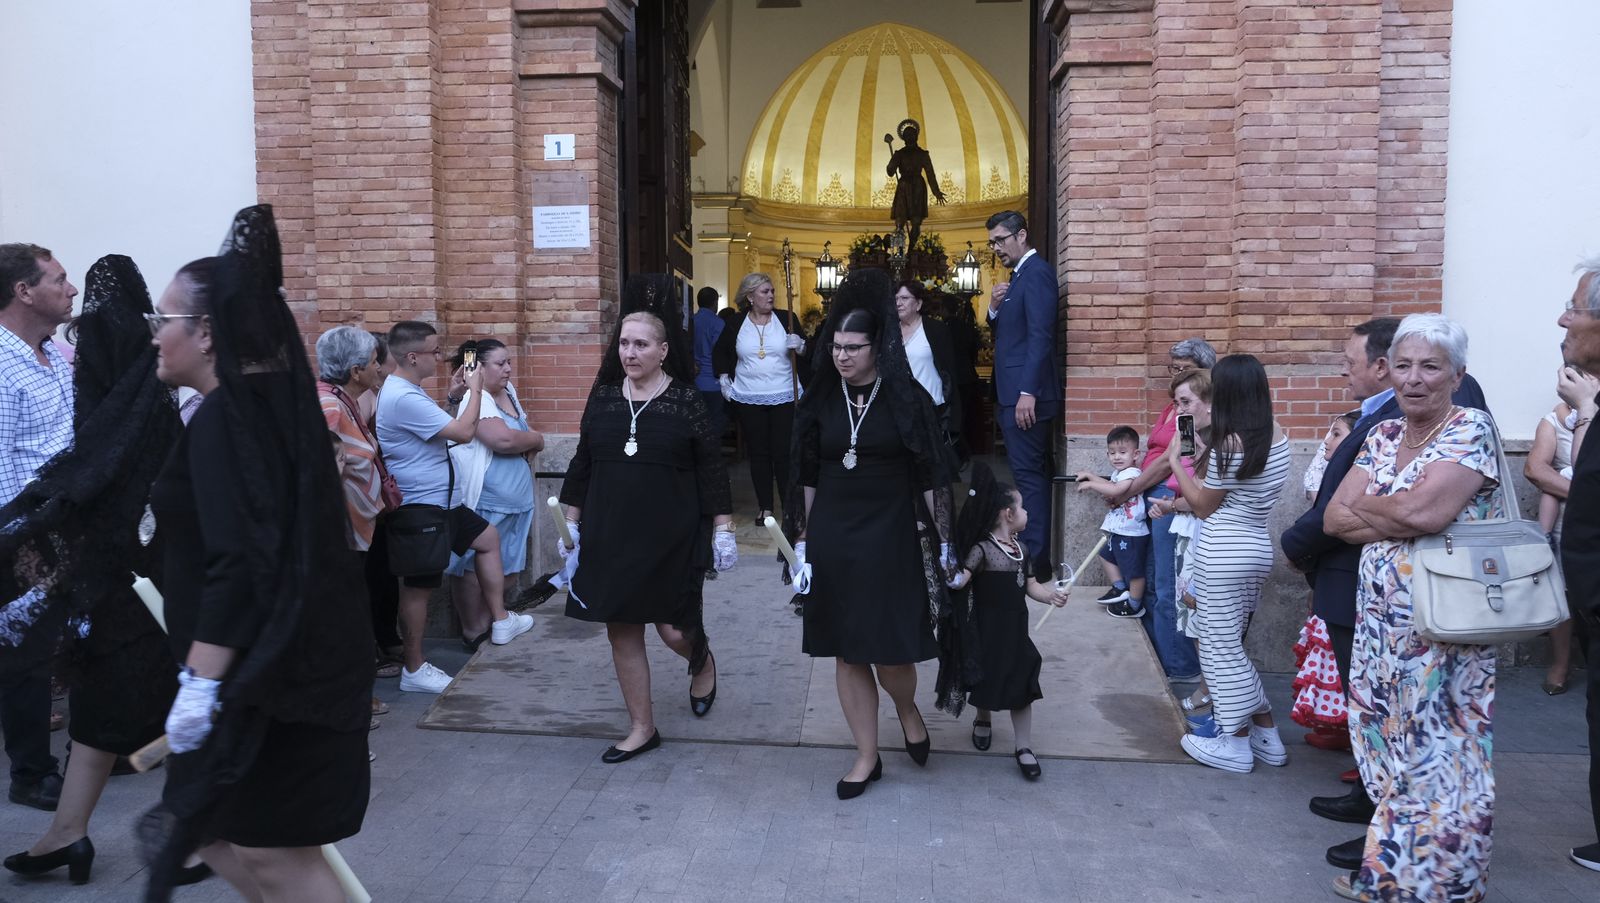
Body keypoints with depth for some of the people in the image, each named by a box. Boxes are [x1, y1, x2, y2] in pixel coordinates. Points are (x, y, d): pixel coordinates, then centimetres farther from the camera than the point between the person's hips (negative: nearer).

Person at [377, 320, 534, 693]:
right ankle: (414, 669, 12)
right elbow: (464, 432, -25)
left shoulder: (408, 391, 9)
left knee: (488, 537, 19)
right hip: (421, 508, -11)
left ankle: (498, 620, 28)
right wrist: (475, 389, -12)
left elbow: (439, 426, 23)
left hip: (440, 501, 11)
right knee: (419, 586, 0)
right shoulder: (403, 398, -26)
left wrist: (454, 396, 9)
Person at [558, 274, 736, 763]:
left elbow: (712, 469, -4)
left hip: (671, 539, -4)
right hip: (610, 536, 4)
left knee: (674, 629, -2)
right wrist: (572, 523, 10)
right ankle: (642, 728, 24)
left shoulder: (686, 401, -6)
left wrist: (722, 529, -6)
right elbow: (581, 464, 10)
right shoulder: (602, 397, 4)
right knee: (622, 631, 8)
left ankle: (703, 661, 36)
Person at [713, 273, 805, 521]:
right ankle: (765, 507, 15)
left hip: (784, 398, -1)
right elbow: (719, 351, 17)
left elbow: (805, 350, 6)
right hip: (748, 399, 1)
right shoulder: (736, 323, 3)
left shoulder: (786, 318, 1)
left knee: (783, 453, -3)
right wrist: (723, 378, 7)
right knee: (758, 453, 6)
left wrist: (799, 346, -16)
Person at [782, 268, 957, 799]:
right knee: (846, 652, 8)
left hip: (891, 537, -3)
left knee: (890, 652, -2)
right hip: (832, 538, 3)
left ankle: (907, 708, 33)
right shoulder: (821, 400, 4)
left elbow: (931, 476, -2)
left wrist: (943, 544, -2)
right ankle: (867, 757, 23)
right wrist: (802, 545, 7)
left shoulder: (906, 398, -5)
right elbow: (806, 477, 8)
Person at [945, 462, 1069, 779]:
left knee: (1021, 685, 3)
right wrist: (956, 580, -47)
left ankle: (1023, 747, 11)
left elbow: (1030, 585, 11)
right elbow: (962, 576, -25)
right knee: (987, 678, 10)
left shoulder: (1021, 549, 7)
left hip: (1016, 628, 6)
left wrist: (1051, 595, -6)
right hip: (987, 631, -5)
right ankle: (983, 721, 41)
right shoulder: (982, 549, -15)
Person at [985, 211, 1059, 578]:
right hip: (1014, 394, 10)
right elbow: (1004, 331, 22)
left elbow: (1040, 336, -19)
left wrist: (1028, 392, -24)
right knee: (1031, 474, 13)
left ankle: (1036, 559, -2)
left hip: (1026, 395, -10)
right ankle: (1035, 554, 20)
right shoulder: (1020, 275, 19)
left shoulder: (1036, 273, -11)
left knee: (1029, 474, -7)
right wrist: (994, 308, 1)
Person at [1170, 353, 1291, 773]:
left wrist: (1176, 462, 2)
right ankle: (1265, 733, 26)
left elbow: (1203, 507, -7)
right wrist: (1205, 454, 16)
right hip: (1257, 549, 9)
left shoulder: (1229, 444, -18)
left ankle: (1235, 745, 14)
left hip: (1223, 554, -8)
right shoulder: (1278, 437, 5)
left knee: (1219, 647, 4)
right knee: (1231, 644, 20)